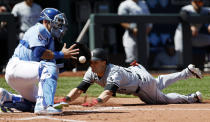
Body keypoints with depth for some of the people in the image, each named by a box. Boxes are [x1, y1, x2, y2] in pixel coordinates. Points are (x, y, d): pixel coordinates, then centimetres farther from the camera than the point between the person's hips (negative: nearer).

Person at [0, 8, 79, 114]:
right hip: (16, 67, -11)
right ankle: (44, 105, -37)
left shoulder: (49, 37, 20)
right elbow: (38, 52, -23)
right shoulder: (39, 29, -9)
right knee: (49, 67, -28)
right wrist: (61, 54, -19)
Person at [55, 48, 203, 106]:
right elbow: (80, 89, -27)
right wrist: (65, 99, -44)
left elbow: (109, 92, -58)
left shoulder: (114, 73, -43)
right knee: (159, 84, 30)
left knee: (163, 98, 11)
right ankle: (188, 72, 48)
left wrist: (95, 102, -75)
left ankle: (192, 98, 31)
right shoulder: (92, 73, -21)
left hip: (143, 81, -8)